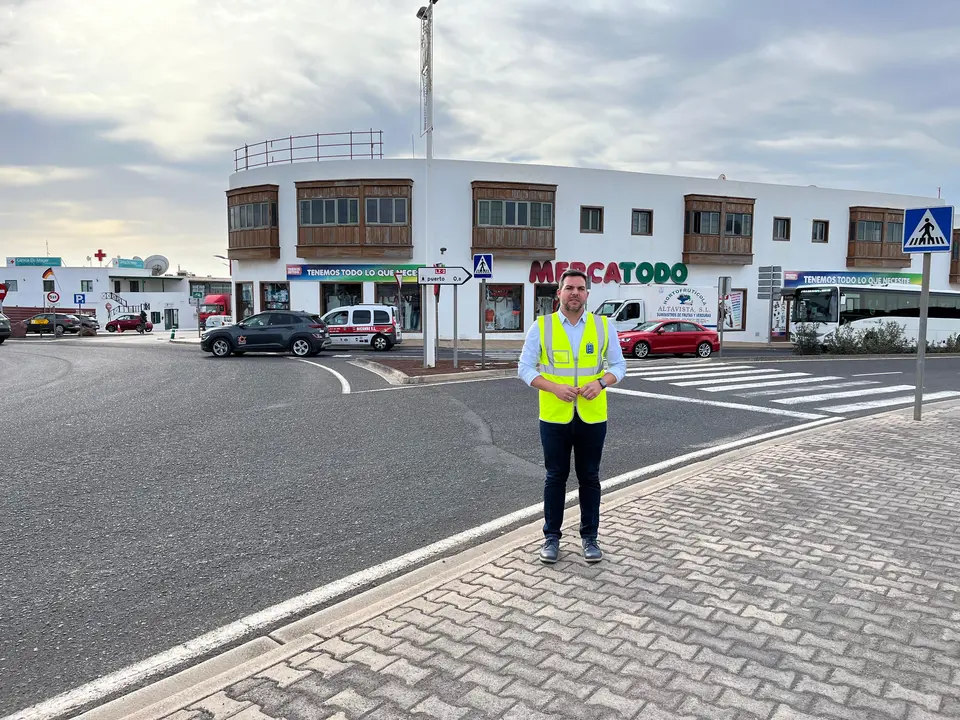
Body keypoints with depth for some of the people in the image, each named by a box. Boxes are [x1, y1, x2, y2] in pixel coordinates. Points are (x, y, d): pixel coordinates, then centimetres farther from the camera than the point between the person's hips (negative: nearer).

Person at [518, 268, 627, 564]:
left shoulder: (604, 325, 2)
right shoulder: (541, 326, -3)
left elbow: (619, 365, 6)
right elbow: (525, 368, -2)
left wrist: (601, 382, -15)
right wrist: (554, 387, -17)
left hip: (592, 417, 1)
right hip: (554, 417, -1)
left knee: (589, 477, 11)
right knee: (555, 477, 9)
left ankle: (589, 536, 25)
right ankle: (551, 536, 22)